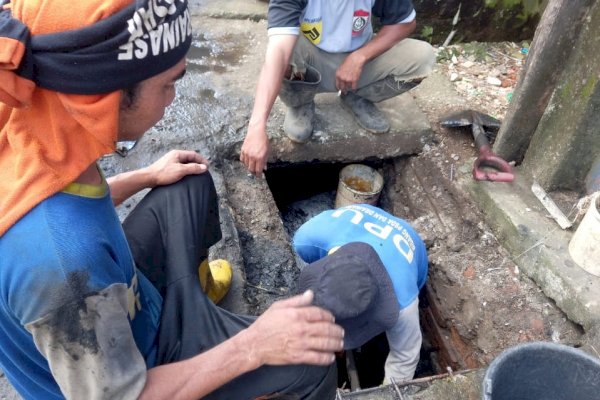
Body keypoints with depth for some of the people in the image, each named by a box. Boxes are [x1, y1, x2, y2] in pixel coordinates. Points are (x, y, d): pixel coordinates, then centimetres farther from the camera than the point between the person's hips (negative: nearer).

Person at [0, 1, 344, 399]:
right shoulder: (60, 259, -44)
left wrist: (146, 177, 8)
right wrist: (253, 347, -25)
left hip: (113, 294, 7)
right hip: (124, 361, -6)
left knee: (193, 182, 14)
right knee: (312, 361, -11)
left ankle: (195, 280, 36)